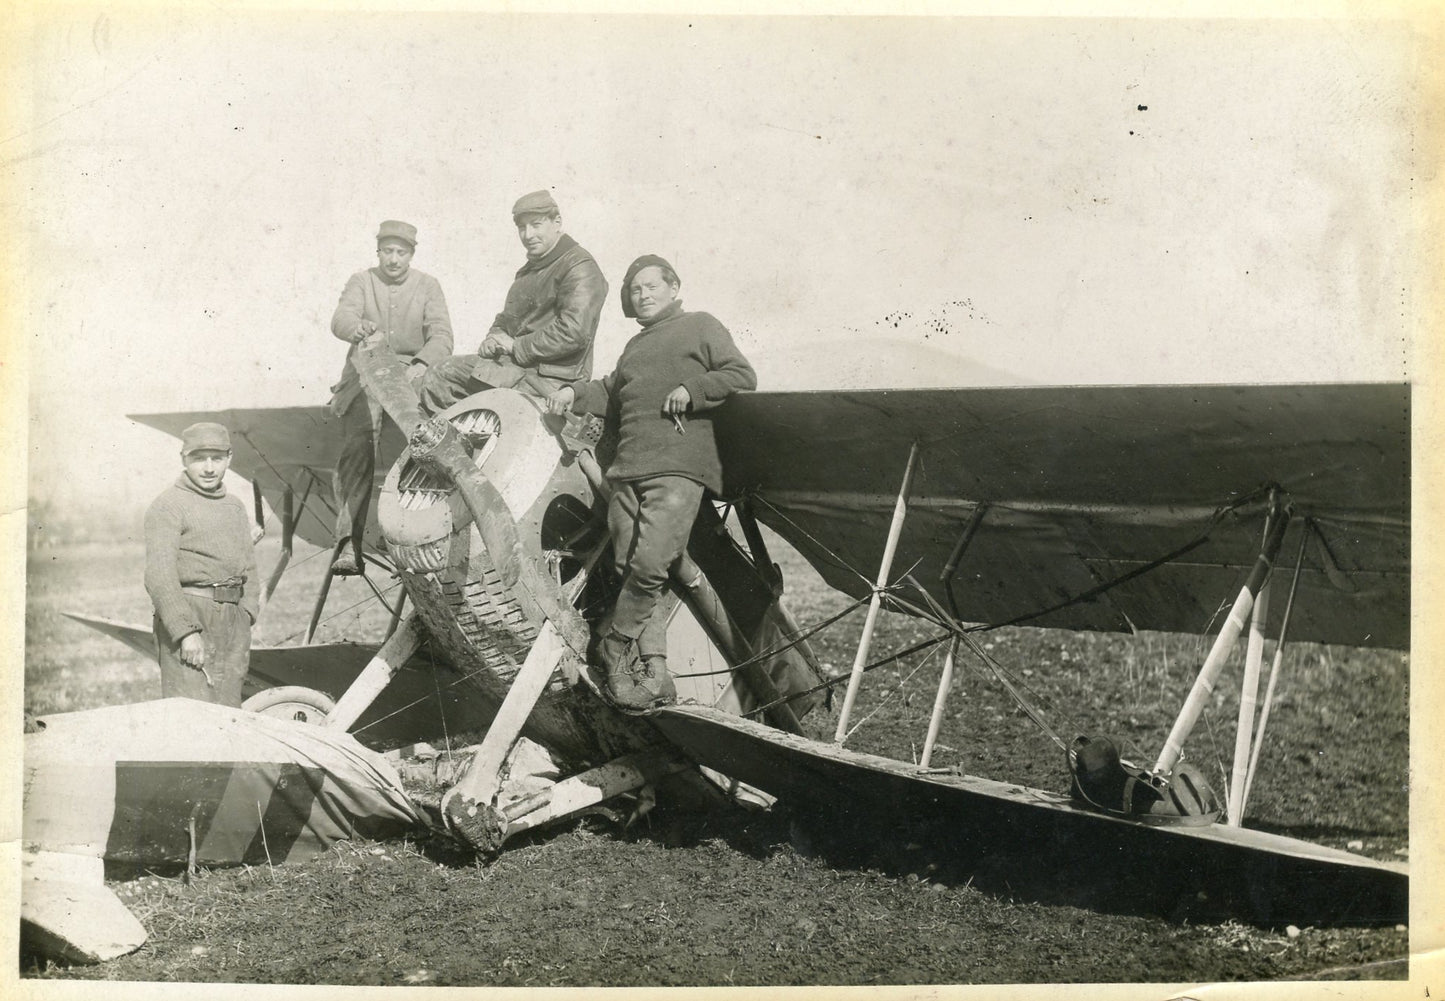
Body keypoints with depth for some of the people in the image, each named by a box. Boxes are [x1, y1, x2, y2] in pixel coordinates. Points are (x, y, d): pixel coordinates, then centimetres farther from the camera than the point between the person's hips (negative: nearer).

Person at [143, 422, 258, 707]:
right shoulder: (168, 506, -5)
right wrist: (186, 631, -20)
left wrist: (247, 616, 8)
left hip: (232, 619, 7)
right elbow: (159, 576, -14)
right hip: (186, 615, -7)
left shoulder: (236, 506, 19)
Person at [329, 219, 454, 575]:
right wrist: (356, 328, -36)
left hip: (412, 379, 0)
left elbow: (441, 336, -5)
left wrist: (422, 365, -27)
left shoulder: (428, 286, 7)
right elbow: (341, 318, -10)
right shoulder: (361, 282, 8)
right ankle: (349, 543, -21)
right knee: (356, 452, -18)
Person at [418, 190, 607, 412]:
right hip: (514, 363, 10)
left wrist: (516, 346, -16)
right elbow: (507, 318, 31)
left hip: (550, 378, -10)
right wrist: (494, 338, 6)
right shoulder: (530, 269, 23)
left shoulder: (580, 268, -11)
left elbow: (573, 333, -24)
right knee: (438, 378, 7)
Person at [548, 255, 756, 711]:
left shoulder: (700, 327, 12)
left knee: (650, 564, -19)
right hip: (628, 470, 7)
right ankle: (654, 670, -3)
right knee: (628, 568, -4)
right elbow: (611, 395, 32)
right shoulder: (635, 346, 33)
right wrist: (575, 392, 14)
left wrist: (692, 391, -8)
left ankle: (611, 646, -3)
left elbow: (742, 377, 3)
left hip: (679, 469, -7)